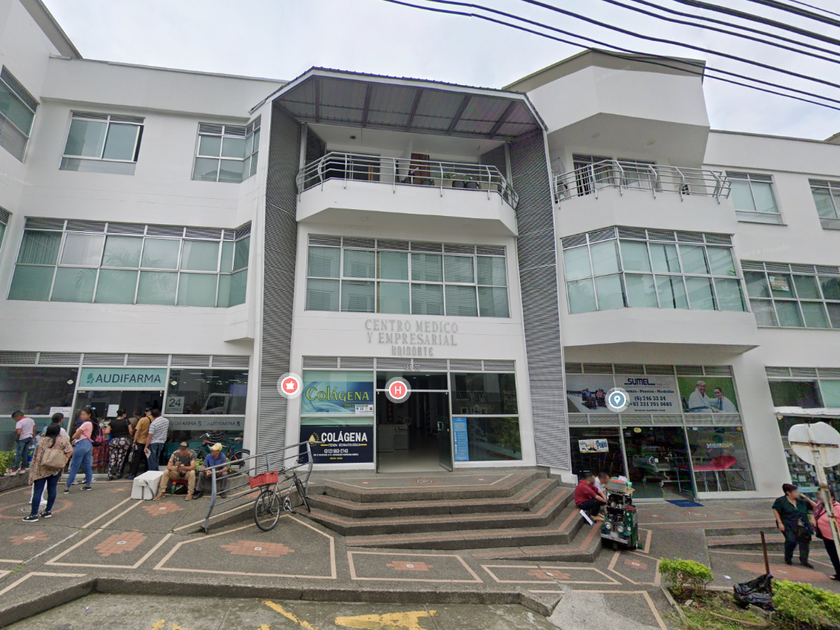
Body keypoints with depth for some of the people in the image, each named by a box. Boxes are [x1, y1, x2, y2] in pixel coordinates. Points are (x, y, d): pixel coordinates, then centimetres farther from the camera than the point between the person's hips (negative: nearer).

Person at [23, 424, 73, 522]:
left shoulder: (42, 441, -8)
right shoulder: (63, 440, -4)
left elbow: (37, 457, -7)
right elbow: (70, 451, -7)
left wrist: (34, 469, 2)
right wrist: (62, 461, 6)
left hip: (41, 469, -2)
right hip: (56, 469, 2)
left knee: (37, 491, 1)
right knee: (52, 489, 11)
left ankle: (34, 514, 1)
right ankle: (48, 511, 18)